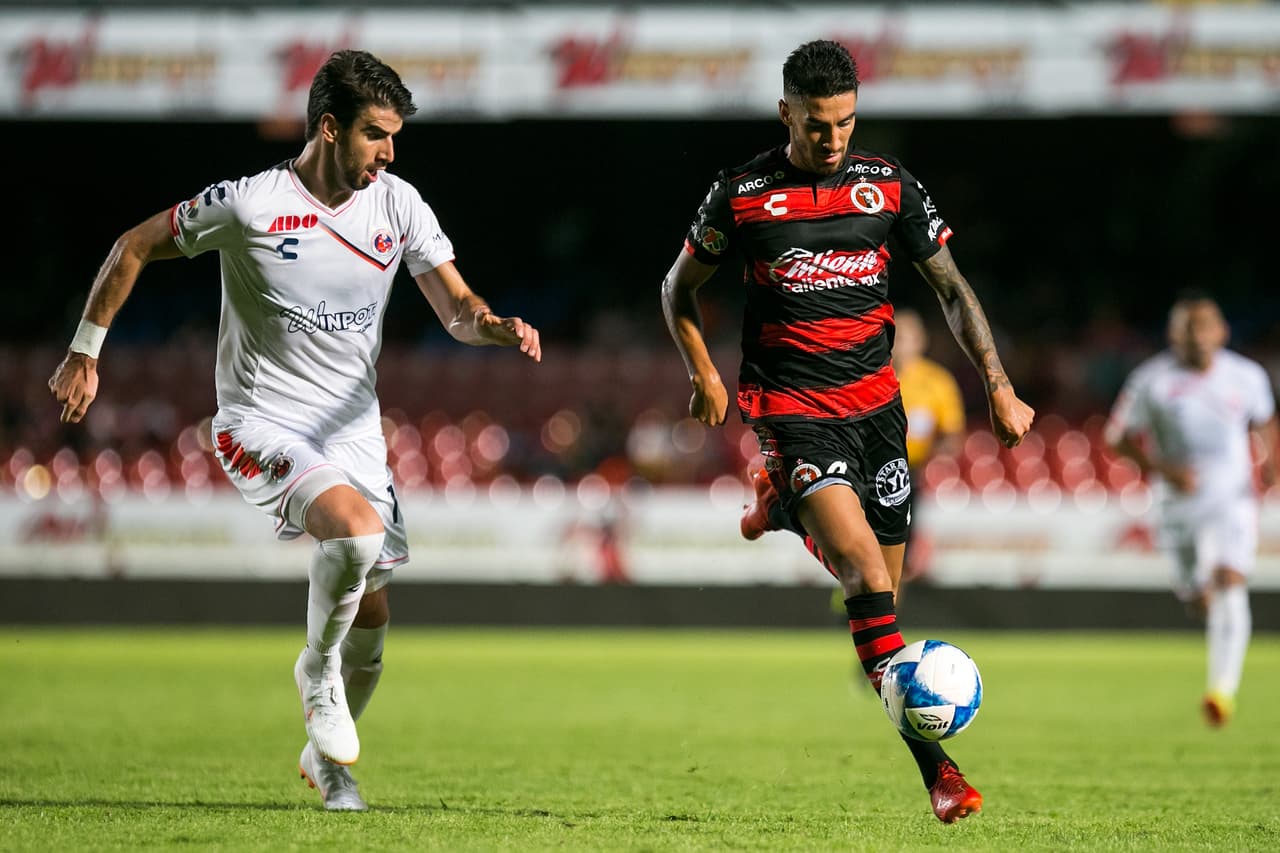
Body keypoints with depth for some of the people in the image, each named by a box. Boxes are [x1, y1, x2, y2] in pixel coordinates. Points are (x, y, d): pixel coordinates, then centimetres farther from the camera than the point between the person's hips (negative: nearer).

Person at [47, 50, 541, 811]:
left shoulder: (398, 205, -2)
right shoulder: (249, 204, -15)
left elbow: (456, 306, -1)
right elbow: (133, 249, -2)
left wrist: (496, 326, -24)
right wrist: (85, 354, -1)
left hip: (354, 429, 5)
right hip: (262, 426, -5)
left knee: (371, 618, 5)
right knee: (356, 528, -32)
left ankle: (327, 759, 32)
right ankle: (317, 670, -5)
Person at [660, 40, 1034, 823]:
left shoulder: (888, 185, 3)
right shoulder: (742, 193, -3)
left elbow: (953, 288, 7)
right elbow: (681, 288, 12)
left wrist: (998, 385, -2)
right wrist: (704, 374, 2)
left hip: (876, 401, 4)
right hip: (792, 409, -4)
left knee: (884, 588, 8)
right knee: (866, 568, -21)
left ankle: (784, 509, 41)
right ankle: (931, 760, -25)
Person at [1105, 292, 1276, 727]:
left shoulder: (1247, 376, -4)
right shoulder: (1151, 380, -10)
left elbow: (1263, 421, 16)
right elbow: (1118, 436, -3)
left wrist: (1267, 458, -2)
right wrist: (1161, 467, -17)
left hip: (1232, 499, -1)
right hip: (1179, 502, 1)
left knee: (1229, 584, -21)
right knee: (1199, 601, 10)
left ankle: (1223, 688, -24)